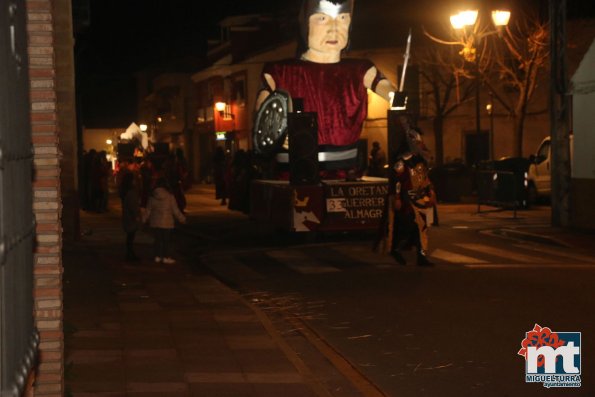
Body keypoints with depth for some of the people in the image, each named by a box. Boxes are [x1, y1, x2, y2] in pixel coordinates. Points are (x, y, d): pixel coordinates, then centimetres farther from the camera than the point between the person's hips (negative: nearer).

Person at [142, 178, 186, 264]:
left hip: (155, 222, 4)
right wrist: (182, 219, 3)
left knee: (158, 239, 12)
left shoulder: (152, 196, 0)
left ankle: (157, 257, 15)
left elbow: (148, 210, 5)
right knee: (166, 240, 4)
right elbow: (175, 210, -8)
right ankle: (165, 258, 6)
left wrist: (144, 220, 17)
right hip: (166, 222, -4)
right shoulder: (170, 196, -11)